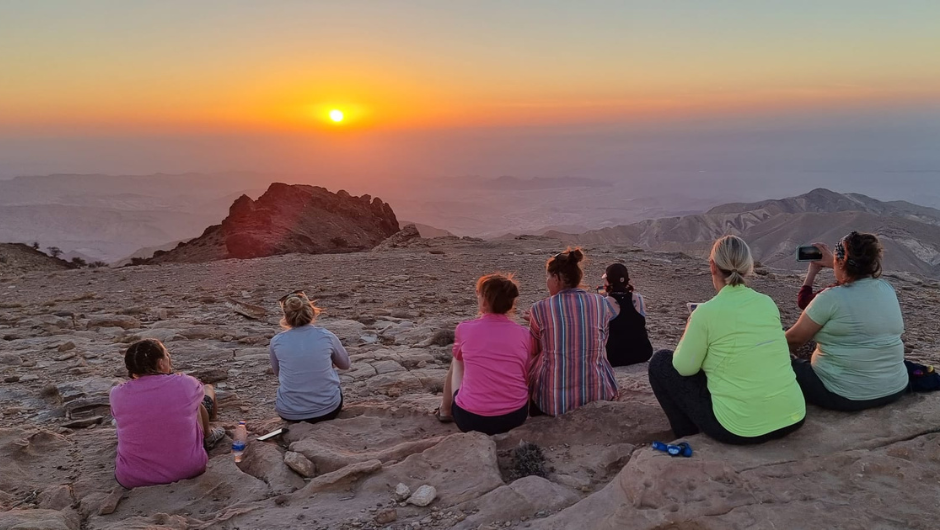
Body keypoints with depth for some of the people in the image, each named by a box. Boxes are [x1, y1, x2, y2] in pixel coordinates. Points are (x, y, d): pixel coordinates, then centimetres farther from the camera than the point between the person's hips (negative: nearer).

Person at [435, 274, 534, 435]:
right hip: (515, 417, 2)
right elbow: (527, 376, 9)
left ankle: (445, 410, 42)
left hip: (470, 419, -1)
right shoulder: (524, 334, -1)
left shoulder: (464, 329, -4)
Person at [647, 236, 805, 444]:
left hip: (740, 429, -6)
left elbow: (684, 368, -3)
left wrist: (690, 329, 13)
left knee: (661, 361, 11)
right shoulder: (768, 303, 3)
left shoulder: (707, 312, -14)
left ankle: (689, 437, 22)